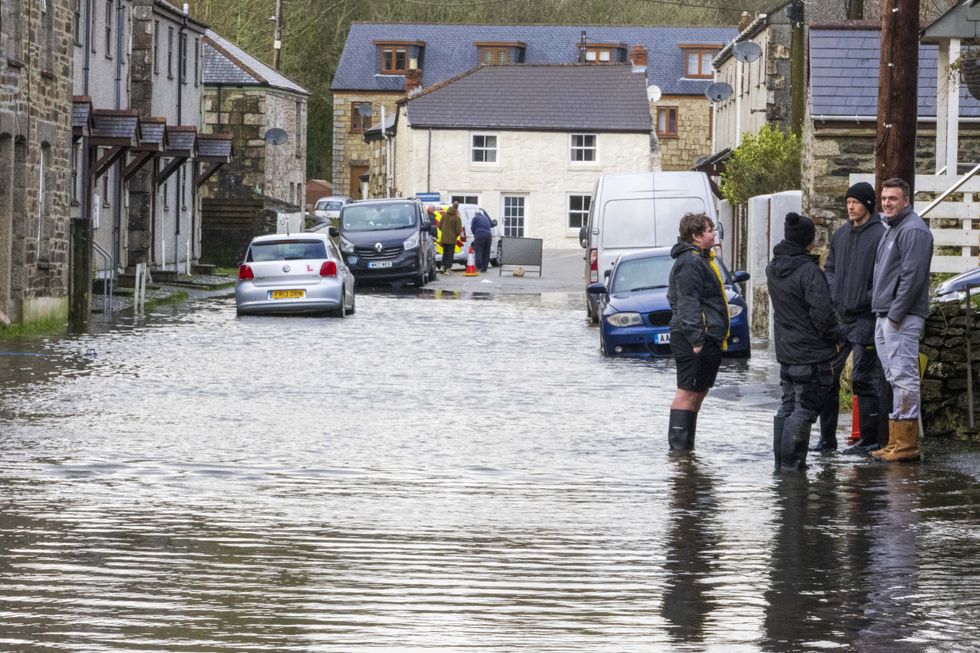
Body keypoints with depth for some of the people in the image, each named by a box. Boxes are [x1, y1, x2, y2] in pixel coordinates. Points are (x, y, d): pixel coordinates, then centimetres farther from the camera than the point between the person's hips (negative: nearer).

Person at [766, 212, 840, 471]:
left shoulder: (773, 268, 6)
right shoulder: (809, 271, -20)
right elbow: (822, 311, -25)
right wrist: (832, 335, -7)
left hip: (785, 350, 8)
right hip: (812, 352, -8)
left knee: (788, 404, 16)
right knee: (806, 408, -3)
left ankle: (780, 459, 19)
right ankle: (793, 461, -6)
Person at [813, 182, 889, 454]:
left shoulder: (880, 235, -9)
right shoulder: (840, 234, 13)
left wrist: (866, 299, -15)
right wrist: (833, 294, 9)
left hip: (865, 317, -7)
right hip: (838, 316, 7)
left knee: (863, 379, -4)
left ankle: (870, 439, 4)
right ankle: (827, 437, 15)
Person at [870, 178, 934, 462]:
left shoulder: (913, 230, -11)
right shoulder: (892, 229, 21)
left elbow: (913, 276, -19)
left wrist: (896, 314, -19)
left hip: (902, 319, -11)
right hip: (885, 316, 11)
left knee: (903, 377, -10)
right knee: (894, 379, 10)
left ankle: (906, 444, -10)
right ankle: (896, 441, 13)